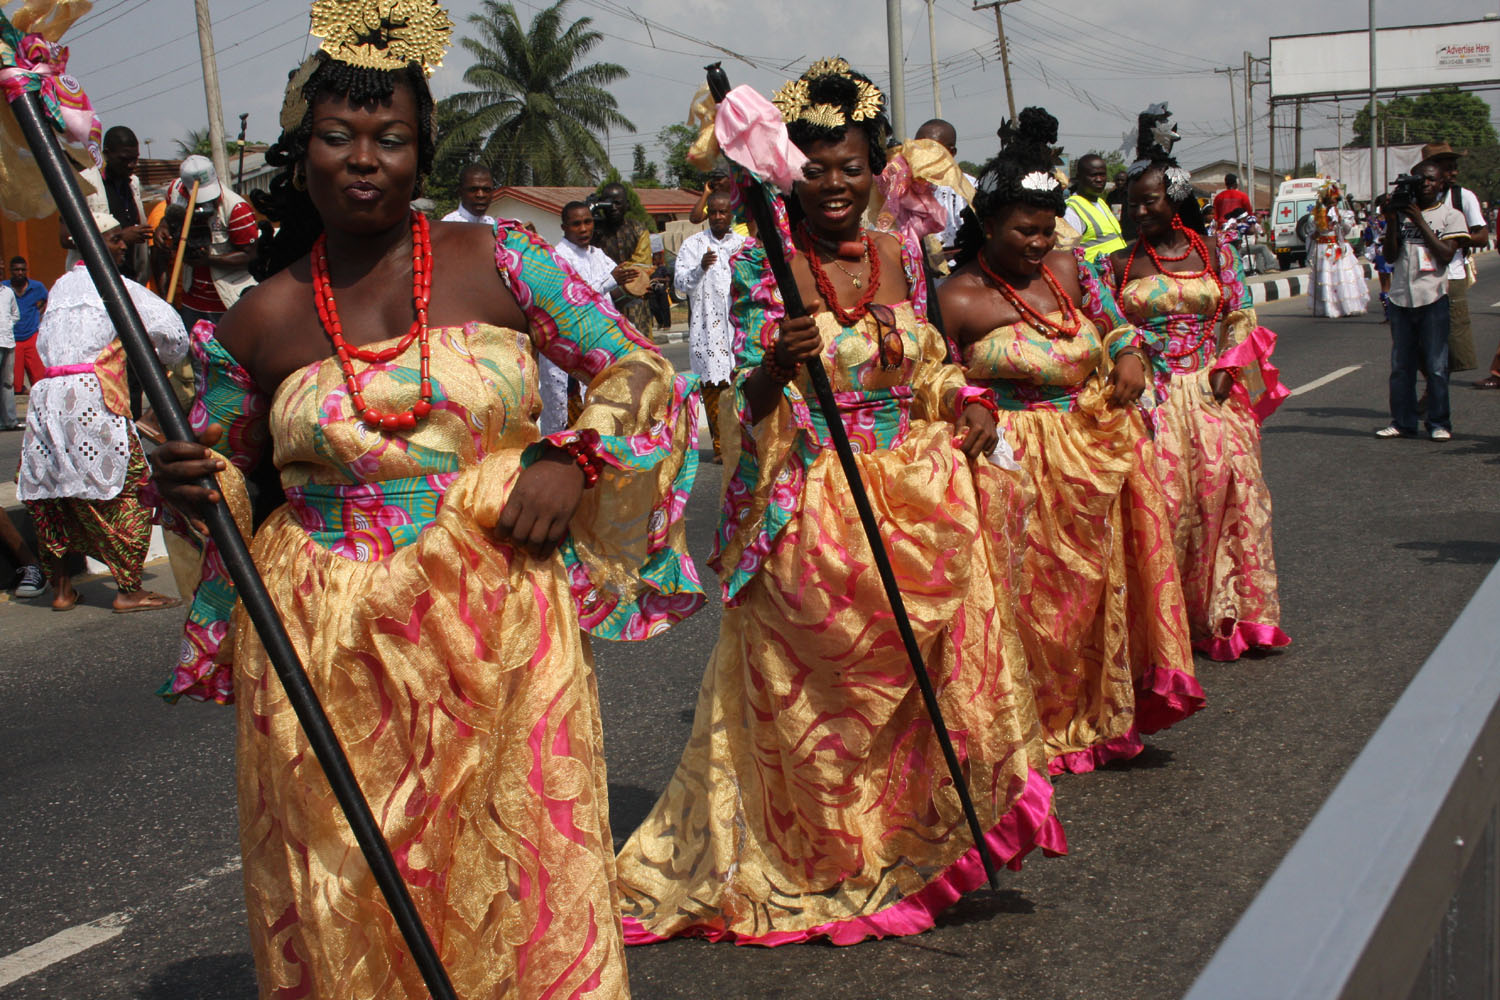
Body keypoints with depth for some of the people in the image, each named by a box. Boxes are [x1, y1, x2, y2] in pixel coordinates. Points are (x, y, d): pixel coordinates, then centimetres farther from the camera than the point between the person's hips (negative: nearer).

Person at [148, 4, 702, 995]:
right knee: (347, 901, 8)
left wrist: (572, 461, -9)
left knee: (517, 871, 5)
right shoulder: (261, 322, 4)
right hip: (330, 647, 1)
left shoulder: (495, 263, 1)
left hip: (500, 624, -1)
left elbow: (642, 371, 5)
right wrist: (191, 487, -6)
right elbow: (224, 477, 16)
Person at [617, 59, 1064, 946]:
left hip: (908, 489, 5)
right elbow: (745, 403, -9)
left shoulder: (900, 256, 9)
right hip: (810, 508, -4)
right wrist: (776, 366, -29)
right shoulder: (764, 265, -5)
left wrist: (966, 403, 1)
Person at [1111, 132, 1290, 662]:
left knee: (1230, 489, -2)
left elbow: (1240, 316, 10)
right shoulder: (1122, 264, 5)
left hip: (1211, 392, 2)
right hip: (1151, 395, -1)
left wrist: (1227, 367, -3)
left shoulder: (1214, 252, 8)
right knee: (1164, 499, -7)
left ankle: (1233, 616, 11)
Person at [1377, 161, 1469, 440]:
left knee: (1436, 366, -2)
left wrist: (1419, 221, -9)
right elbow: (1390, 255, 6)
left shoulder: (1451, 215, 4)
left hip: (1433, 298, -3)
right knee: (1400, 366, 6)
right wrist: (1391, 220, -5)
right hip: (1401, 297, 3)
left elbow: (1445, 254, -9)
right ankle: (1402, 422, 13)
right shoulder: (1402, 212, 11)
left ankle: (1439, 424, 5)